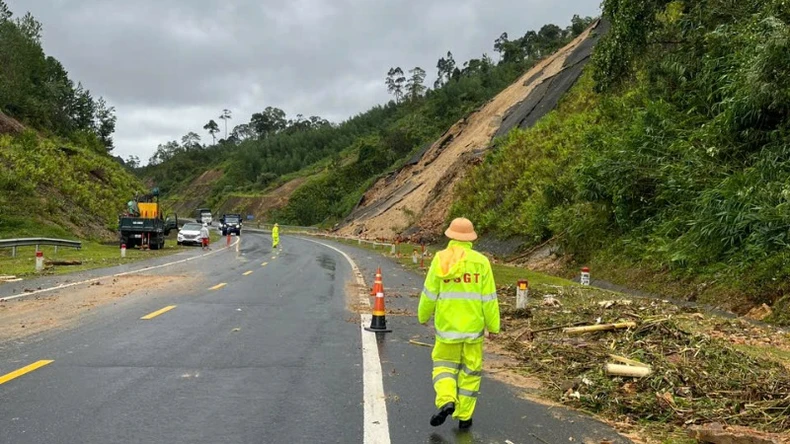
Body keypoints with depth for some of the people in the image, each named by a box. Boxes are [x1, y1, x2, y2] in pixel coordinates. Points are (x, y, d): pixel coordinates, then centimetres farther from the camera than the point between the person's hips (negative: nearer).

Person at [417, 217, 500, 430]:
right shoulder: (481, 261, -5)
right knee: (470, 370, 12)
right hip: (474, 325, 1)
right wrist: (493, 326, 3)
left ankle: (446, 401, -9)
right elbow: (489, 298, -5)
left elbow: (429, 293, -1)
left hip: (447, 324, 0)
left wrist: (423, 315, 15)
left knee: (444, 364, 15)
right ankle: (464, 416, 16)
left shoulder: (440, 259, -6)